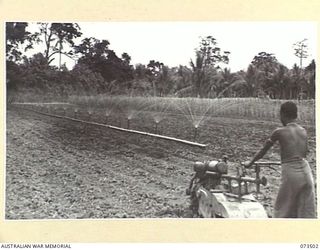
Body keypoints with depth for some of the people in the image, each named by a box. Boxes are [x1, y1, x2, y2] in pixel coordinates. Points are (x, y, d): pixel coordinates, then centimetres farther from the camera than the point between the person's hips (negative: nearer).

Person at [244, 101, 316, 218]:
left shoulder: (278, 132, -5)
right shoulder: (303, 131, 9)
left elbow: (263, 151, 6)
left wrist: (250, 162, 22)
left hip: (291, 174, -5)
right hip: (306, 172, 5)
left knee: (282, 209, 11)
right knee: (306, 211, 12)